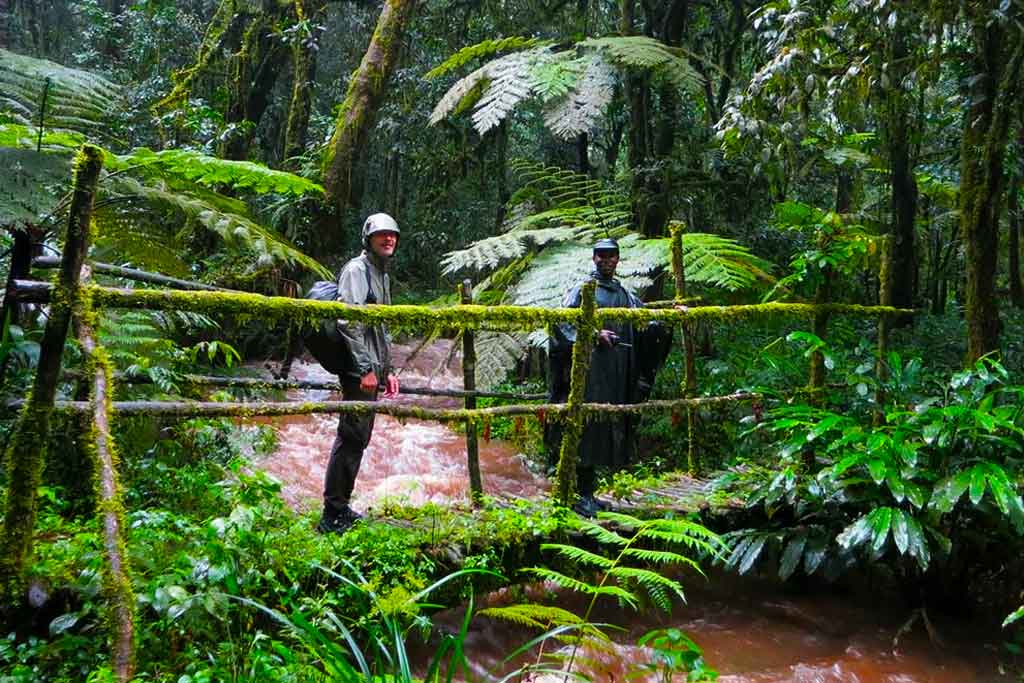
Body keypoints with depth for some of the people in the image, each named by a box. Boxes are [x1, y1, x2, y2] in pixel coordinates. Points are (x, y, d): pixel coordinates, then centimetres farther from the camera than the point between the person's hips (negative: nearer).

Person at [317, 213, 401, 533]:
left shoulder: (382, 274, 22)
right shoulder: (357, 270, -8)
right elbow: (349, 323, -19)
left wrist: (387, 370, 23)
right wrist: (366, 368, -21)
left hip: (372, 369, 10)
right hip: (359, 370, -10)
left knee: (359, 438, 13)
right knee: (352, 438, -9)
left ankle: (341, 508, 22)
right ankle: (333, 516, -3)